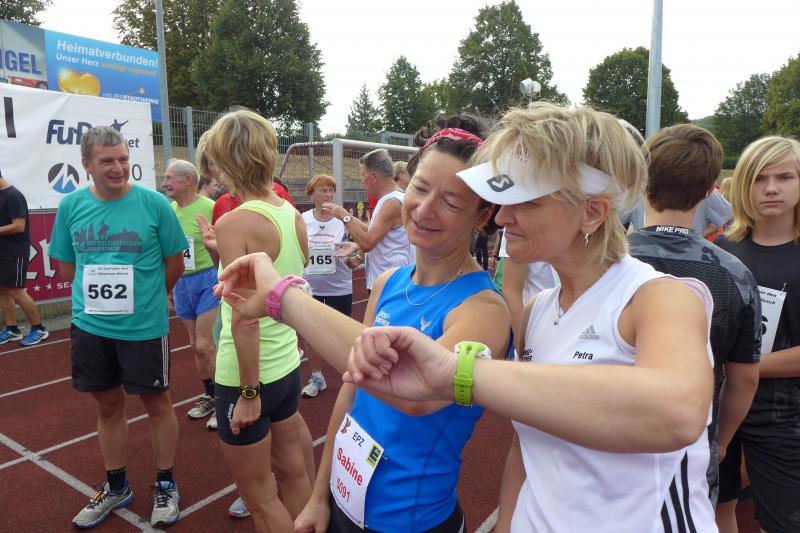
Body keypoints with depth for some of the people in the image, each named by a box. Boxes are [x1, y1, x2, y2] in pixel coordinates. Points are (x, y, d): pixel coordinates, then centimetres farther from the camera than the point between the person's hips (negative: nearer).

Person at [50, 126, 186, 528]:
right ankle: (116, 487, 37)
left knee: (157, 404, 10)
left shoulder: (154, 203, -11)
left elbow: (174, 263, -1)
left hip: (144, 327, -3)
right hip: (90, 326, 4)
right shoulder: (71, 205, -1)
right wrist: (101, 297, 7)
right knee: (108, 405, 17)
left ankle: (165, 486, 30)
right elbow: (66, 267, 10)